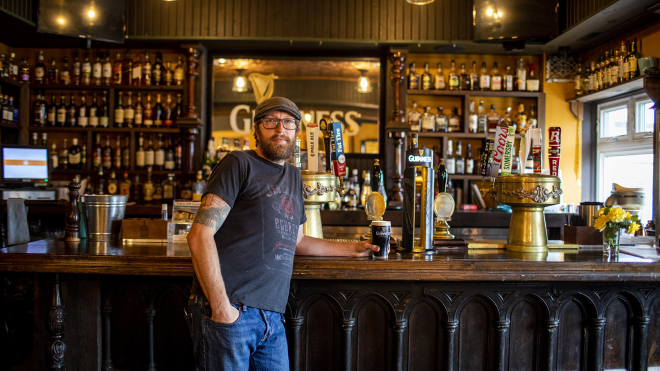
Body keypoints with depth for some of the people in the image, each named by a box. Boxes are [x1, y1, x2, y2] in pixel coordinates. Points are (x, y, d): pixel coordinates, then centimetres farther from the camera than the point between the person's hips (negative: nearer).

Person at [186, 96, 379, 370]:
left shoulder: (294, 176, 20)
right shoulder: (240, 164, -3)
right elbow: (200, 234, -12)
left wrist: (352, 249, 27)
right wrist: (221, 306, -17)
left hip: (272, 317, 7)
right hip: (229, 312, -6)